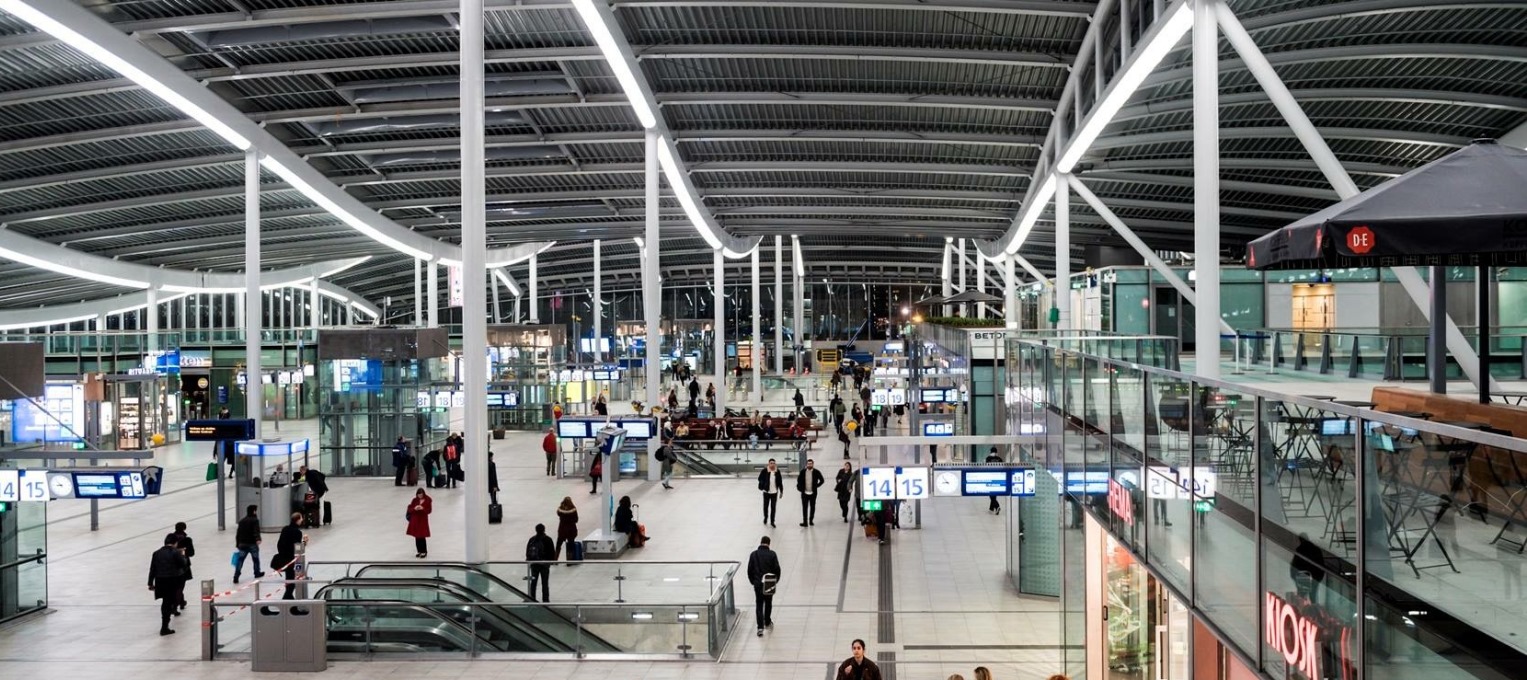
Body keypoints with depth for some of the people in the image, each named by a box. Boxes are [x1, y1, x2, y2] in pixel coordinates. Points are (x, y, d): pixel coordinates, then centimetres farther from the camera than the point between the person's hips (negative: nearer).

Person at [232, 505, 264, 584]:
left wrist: (237, 544, 21)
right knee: (256, 558, 15)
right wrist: (258, 539, -37)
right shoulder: (255, 520, -8)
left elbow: (238, 533, 15)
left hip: (242, 544, 5)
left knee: (240, 560, 0)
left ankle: (236, 576, -11)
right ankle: (257, 573, 32)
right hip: (252, 544, -5)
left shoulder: (241, 521, 12)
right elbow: (256, 531, -25)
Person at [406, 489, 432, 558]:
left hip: (423, 520, -4)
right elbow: (410, 509, -1)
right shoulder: (415, 500, 2)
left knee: (422, 536, -6)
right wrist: (414, 509, -21)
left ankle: (424, 552, 5)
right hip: (415, 520, 4)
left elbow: (429, 510, -9)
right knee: (417, 536, 9)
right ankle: (419, 551, 21)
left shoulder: (428, 500, -6)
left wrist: (422, 509, -26)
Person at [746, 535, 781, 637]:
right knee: (768, 603, 20)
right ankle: (767, 622, 34)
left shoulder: (754, 554, -3)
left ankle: (760, 627, -7)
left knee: (759, 605, 4)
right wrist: (776, 580, 9)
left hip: (757, 584, 0)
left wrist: (752, 581, 13)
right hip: (769, 584, 0)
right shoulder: (772, 554, -8)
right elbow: (777, 569, -7)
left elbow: (750, 569, -1)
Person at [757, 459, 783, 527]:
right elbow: (760, 478, -4)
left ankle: (772, 521, 13)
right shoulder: (764, 471, -9)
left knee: (773, 507, 3)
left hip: (774, 492, 1)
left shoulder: (777, 471, -1)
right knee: (766, 506, 12)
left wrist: (781, 491, 5)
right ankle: (766, 517, 38)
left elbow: (780, 481, 4)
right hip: (766, 491, -1)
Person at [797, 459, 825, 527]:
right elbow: (799, 480, 13)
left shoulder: (816, 472, -5)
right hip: (804, 493, 0)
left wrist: (816, 486, -2)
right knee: (804, 507, 0)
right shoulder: (802, 472, -1)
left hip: (813, 493, 0)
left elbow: (822, 480, 2)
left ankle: (811, 520, 23)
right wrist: (799, 487, 2)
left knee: (812, 507, 10)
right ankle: (805, 521, 3)